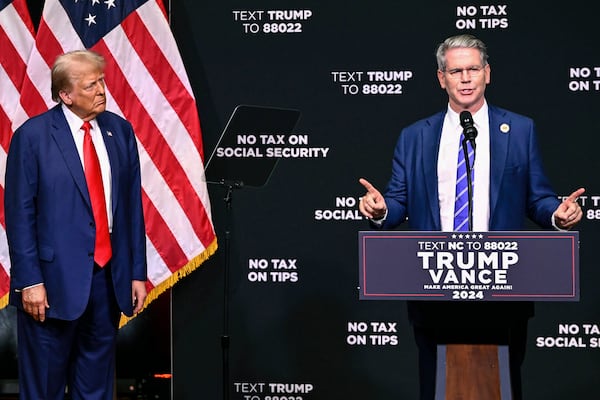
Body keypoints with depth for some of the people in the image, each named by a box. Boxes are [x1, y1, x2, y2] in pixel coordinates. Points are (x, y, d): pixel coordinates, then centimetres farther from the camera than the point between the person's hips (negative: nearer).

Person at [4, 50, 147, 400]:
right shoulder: (32, 136, -7)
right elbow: (19, 215, -8)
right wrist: (29, 280, -12)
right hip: (55, 278, -4)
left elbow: (133, 206, 9)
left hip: (108, 275, 4)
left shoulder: (120, 131, 6)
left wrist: (137, 272, 6)